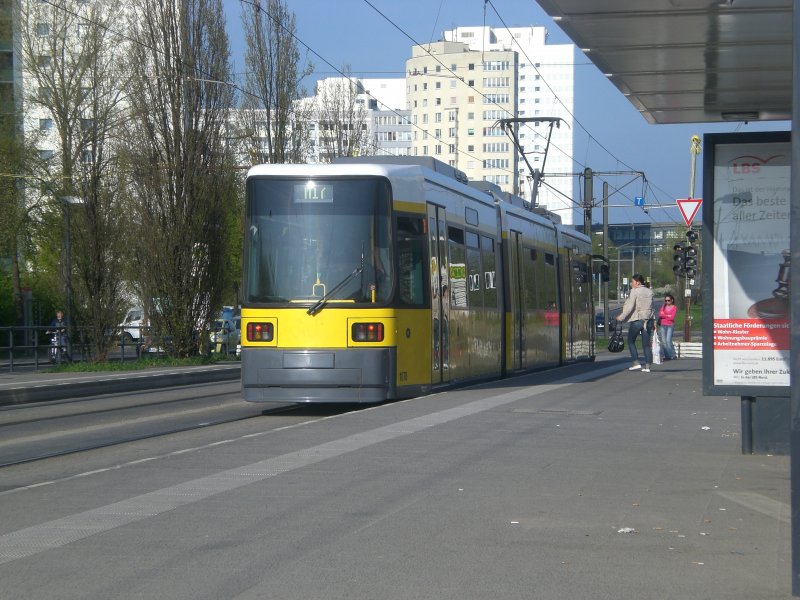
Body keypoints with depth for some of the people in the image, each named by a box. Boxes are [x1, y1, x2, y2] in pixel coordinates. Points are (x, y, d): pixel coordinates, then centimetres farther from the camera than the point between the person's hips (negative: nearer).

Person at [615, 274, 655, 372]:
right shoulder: (649, 292, 11)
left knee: (631, 341, 8)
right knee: (646, 344, 6)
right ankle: (647, 366, 2)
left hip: (636, 320, -6)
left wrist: (621, 317, -9)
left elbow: (630, 307, -15)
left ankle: (636, 363, -2)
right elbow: (652, 308, 15)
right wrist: (653, 321, 19)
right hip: (648, 319, 6)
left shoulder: (634, 291, -9)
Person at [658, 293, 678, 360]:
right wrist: (668, 316, -9)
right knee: (664, 341, 0)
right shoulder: (663, 306, 10)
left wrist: (664, 315, -4)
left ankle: (673, 355, -8)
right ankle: (667, 356, 2)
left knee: (668, 340, -15)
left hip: (670, 325, -5)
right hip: (663, 325, 5)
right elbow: (660, 314, 1)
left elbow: (672, 317, -11)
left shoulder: (674, 307, -2)